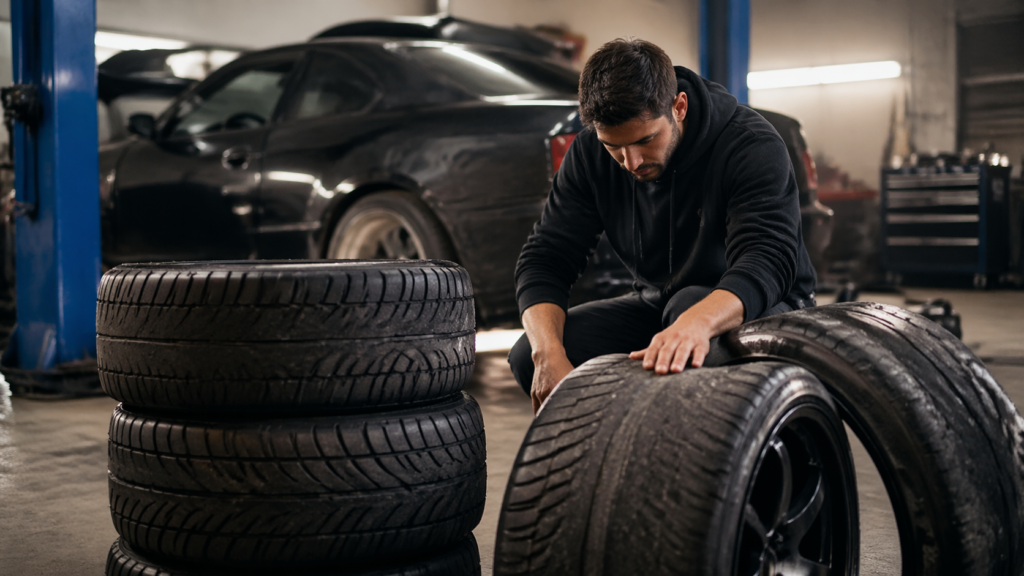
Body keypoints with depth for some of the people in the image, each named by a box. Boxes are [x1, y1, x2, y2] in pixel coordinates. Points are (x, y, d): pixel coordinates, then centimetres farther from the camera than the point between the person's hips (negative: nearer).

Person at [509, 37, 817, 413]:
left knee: (692, 303, -39)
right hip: (658, 304, 4)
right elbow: (545, 258, -12)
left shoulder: (752, 146, -25)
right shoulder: (589, 154, -11)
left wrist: (698, 322, -61)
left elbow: (766, 262, -39)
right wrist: (549, 352, -33)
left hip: (761, 309, -4)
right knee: (529, 354, -17)